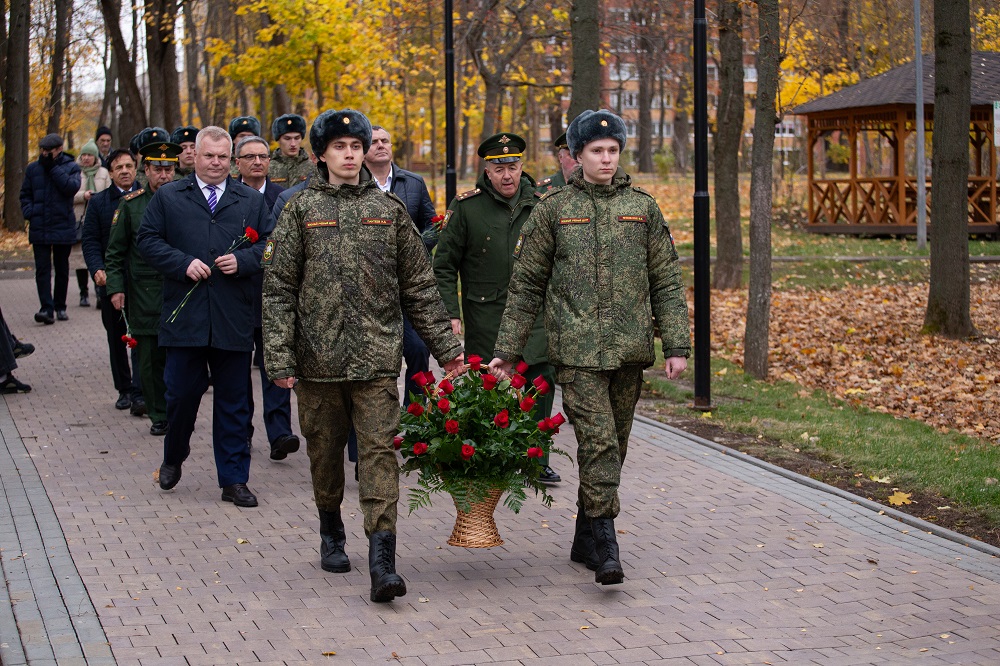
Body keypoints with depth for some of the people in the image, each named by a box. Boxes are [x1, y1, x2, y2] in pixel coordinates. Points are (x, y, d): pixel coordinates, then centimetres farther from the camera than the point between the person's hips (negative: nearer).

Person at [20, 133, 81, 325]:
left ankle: (60, 307, 22)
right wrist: (29, 213, -3)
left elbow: (72, 187, -19)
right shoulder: (33, 169, 7)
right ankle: (47, 308, -11)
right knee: (42, 269, -7)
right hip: (39, 228, 1)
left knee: (61, 269, 10)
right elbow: (25, 194, 14)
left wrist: (53, 168, -17)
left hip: (63, 228, -1)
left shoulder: (71, 167, -1)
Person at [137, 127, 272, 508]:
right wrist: (184, 264, -12)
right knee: (181, 393, 3)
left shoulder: (250, 201, 11)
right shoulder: (168, 197, 7)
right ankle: (173, 458, 30)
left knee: (233, 401, 5)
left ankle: (233, 480, 11)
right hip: (184, 316, -1)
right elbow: (148, 241, 2)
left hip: (234, 318, 1)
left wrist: (242, 260, -9)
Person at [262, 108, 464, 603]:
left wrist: (445, 347, 8)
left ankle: (382, 561, -14)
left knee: (379, 450, -9)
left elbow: (419, 287, 12)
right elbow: (278, 289, 0)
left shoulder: (388, 210, 9)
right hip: (319, 357, 0)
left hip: (377, 357, 0)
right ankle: (332, 534, 34)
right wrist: (279, 358, -7)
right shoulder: (301, 210, 3)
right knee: (325, 451, 12)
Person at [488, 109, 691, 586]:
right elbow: (526, 284, 7)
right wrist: (507, 350, 4)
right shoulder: (554, 209, 4)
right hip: (577, 350, -3)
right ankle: (605, 547, -13)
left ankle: (585, 540, 23)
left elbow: (667, 282, 10)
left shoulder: (642, 207, 9)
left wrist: (677, 345, 2)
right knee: (598, 443, -14)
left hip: (629, 349, 3)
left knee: (613, 447, 9)